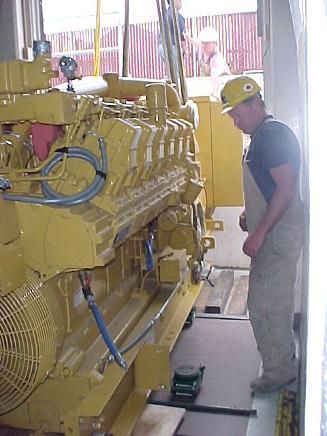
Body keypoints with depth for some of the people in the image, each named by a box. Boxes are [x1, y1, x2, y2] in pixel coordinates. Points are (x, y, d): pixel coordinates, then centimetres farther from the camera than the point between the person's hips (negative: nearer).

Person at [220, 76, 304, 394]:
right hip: (270, 233, 10)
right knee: (274, 303, 17)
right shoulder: (262, 136, 16)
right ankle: (283, 364, 30)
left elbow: (286, 189, -23)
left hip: (278, 233, -10)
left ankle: (279, 371, 10)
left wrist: (259, 233, -24)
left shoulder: (275, 134, -16)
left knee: (264, 305, -5)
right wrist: (251, 216, 16)